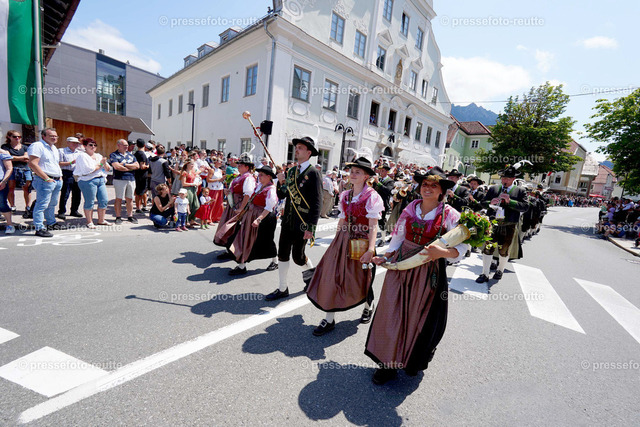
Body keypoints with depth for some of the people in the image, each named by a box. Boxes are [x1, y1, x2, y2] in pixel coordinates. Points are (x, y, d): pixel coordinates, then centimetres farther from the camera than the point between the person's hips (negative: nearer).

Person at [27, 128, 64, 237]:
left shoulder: (54, 148, 19)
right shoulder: (37, 146, -8)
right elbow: (32, 164, -17)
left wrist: (60, 176, 15)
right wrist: (46, 178, -19)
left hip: (57, 180, 9)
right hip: (45, 181, -8)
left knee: (52, 204, 18)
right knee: (42, 205, -8)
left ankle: (51, 223, 29)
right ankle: (39, 228, -6)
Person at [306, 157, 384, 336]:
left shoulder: (372, 197, -10)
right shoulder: (345, 195, 8)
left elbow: (373, 226, -15)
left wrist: (371, 249, -23)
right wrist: (336, 239, 15)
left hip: (361, 242, -5)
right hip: (343, 240, 5)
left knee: (360, 279, 11)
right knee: (333, 276, 1)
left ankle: (369, 306, 44)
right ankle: (329, 319, 15)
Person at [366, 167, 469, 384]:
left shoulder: (451, 215, -6)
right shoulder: (410, 209, 4)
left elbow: (462, 248, -11)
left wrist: (443, 252, -29)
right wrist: (387, 256, 1)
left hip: (429, 272, -2)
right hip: (401, 268, 3)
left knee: (421, 318, 12)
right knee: (393, 314, 6)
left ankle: (415, 361, 39)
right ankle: (389, 362, 25)